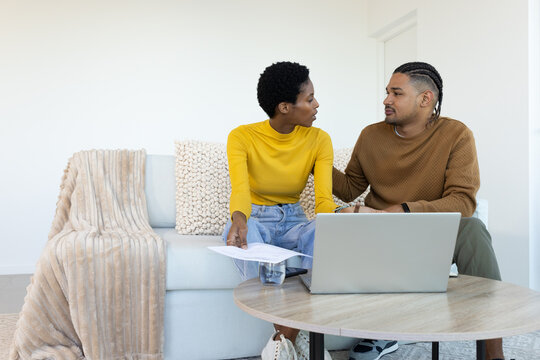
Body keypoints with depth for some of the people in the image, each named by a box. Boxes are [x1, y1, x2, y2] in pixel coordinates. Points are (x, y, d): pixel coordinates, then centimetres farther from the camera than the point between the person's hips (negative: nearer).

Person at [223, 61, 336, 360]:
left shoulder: (318, 140, -5)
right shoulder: (242, 137, -12)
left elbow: (324, 198, -15)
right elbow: (240, 188, -27)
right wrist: (239, 219, -51)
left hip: (293, 220, 2)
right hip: (254, 219, -2)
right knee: (245, 238, -38)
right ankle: (295, 335, -24)